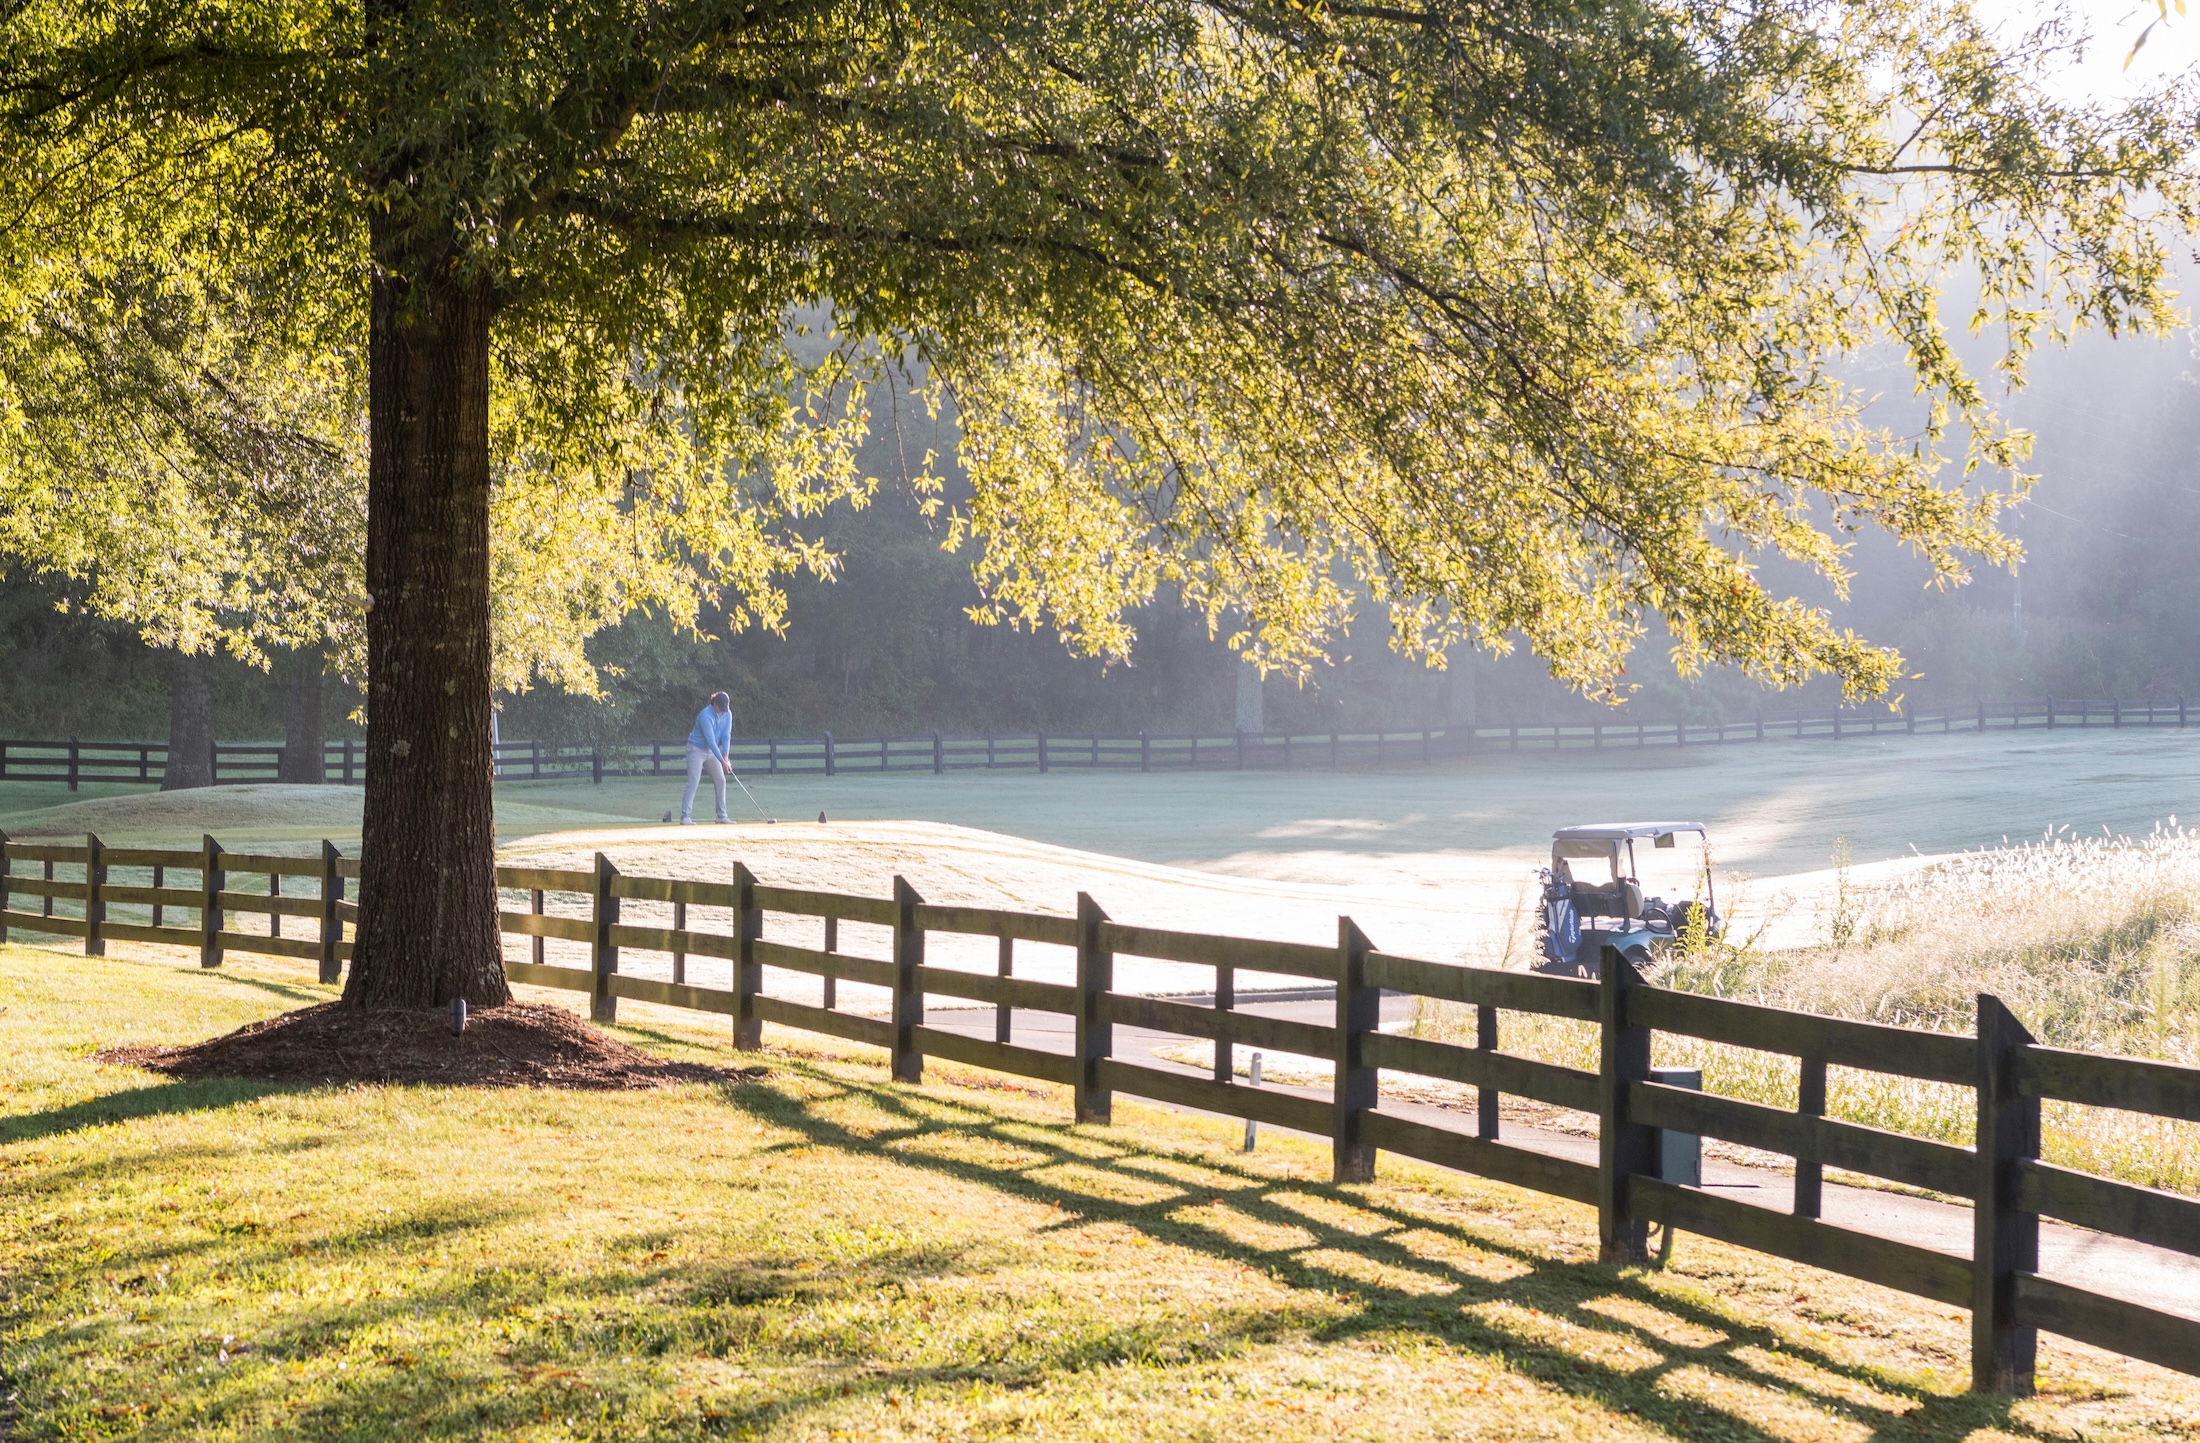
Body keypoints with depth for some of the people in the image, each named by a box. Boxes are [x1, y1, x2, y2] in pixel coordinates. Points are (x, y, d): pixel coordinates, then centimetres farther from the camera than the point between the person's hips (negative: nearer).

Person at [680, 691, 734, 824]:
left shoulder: (727, 714, -7)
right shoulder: (705, 716, -29)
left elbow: (726, 736, -7)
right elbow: (710, 740, -31)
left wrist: (726, 756, -20)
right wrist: (722, 761, -34)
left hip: (712, 751, 7)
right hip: (697, 749, -7)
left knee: (720, 781, 4)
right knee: (693, 783, -14)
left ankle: (722, 815, 11)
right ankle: (685, 817, -16)